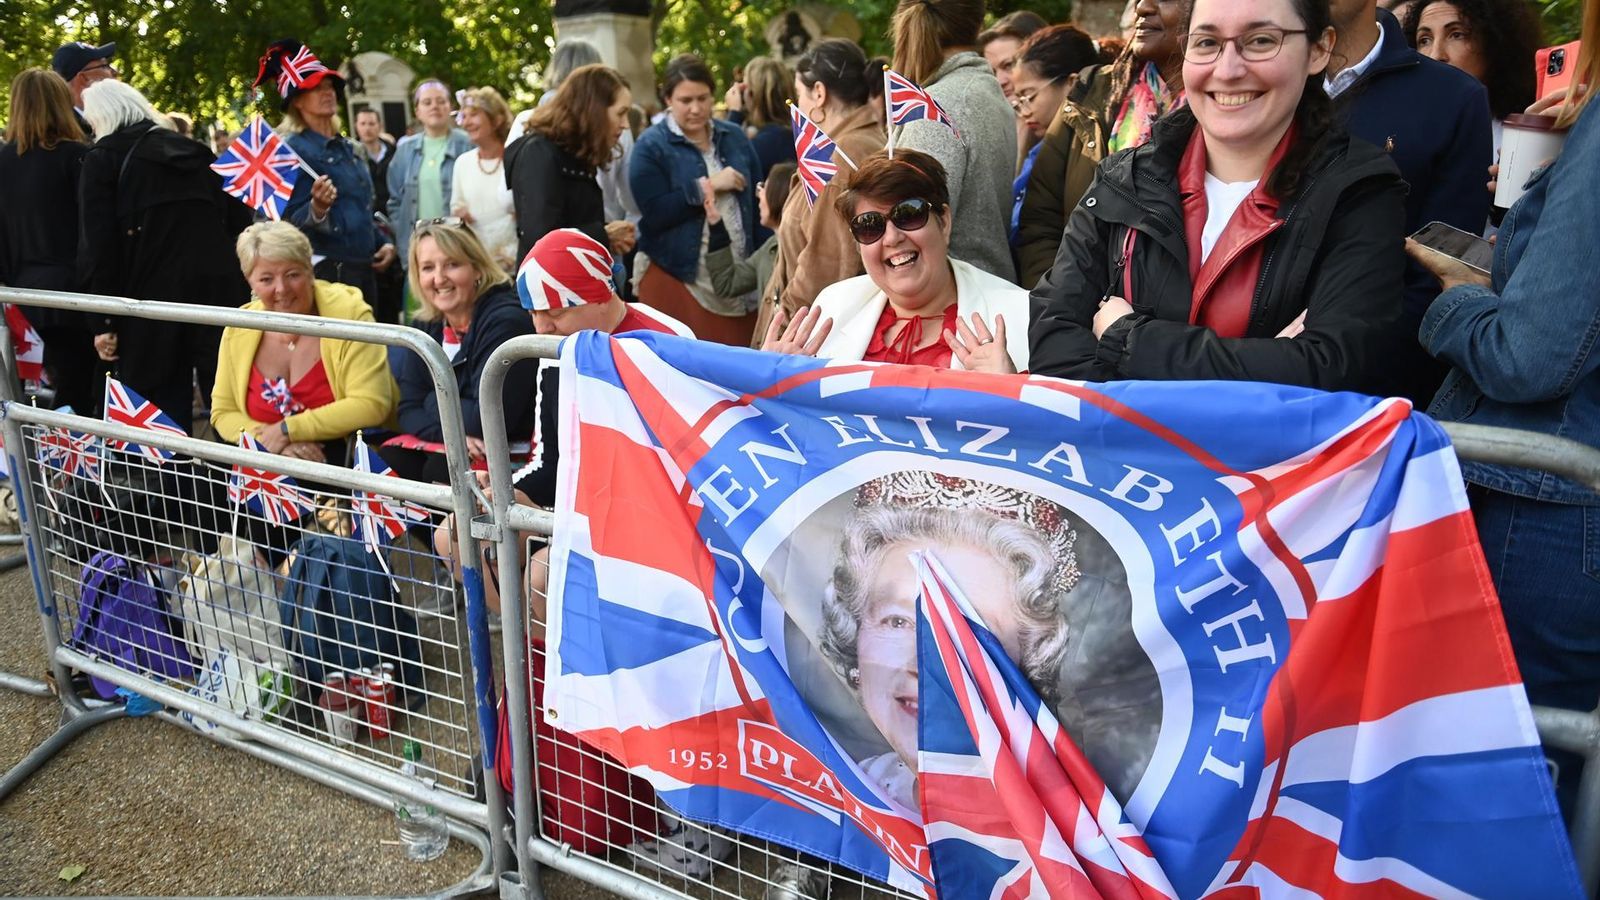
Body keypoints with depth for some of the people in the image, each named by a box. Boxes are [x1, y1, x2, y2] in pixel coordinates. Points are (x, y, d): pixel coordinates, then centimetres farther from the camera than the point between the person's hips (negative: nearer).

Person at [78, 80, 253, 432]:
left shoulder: (102, 159, 4)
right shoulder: (197, 152, 18)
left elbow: (97, 245, -4)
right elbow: (239, 224, 15)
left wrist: (103, 321, -3)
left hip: (155, 297, -4)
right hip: (220, 288, 4)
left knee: (161, 412, 1)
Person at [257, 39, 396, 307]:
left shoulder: (346, 147, 15)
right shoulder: (295, 149, -8)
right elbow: (293, 219, -14)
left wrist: (384, 243, 14)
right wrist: (318, 207, -33)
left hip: (364, 269, 8)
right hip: (327, 271, -8)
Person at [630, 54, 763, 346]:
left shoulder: (734, 137, 10)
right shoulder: (650, 146, -4)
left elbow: (756, 198, 13)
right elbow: (655, 213, -15)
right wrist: (707, 186, -14)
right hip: (676, 278, -4)